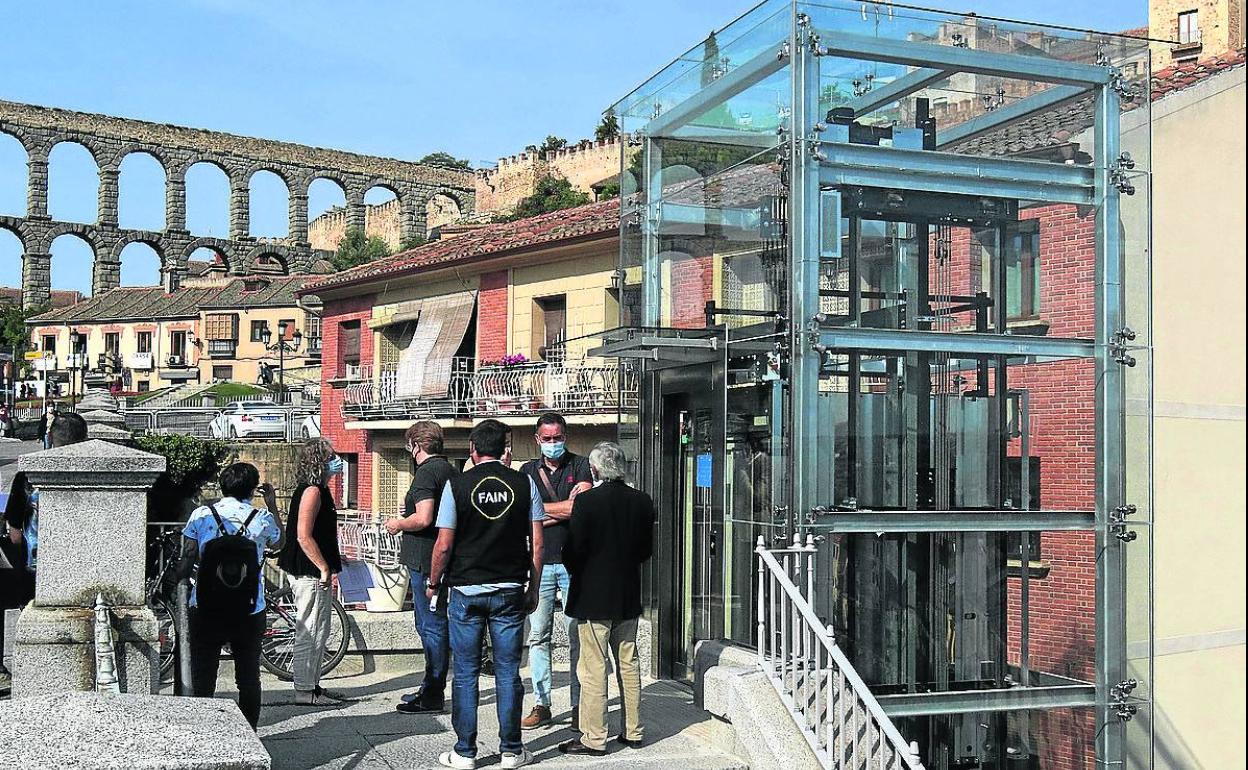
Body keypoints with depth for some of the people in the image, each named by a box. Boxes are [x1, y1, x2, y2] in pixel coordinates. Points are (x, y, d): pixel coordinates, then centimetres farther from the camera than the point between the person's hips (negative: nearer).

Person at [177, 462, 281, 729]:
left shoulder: (201, 515, -4)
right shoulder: (262, 518, -5)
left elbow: (187, 561, -3)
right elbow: (279, 543, 17)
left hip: (206, 609, 0)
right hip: (249, 612, 0)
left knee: (202, 679, 9)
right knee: (248, 677, 14)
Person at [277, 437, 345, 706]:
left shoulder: (318, 489, 15)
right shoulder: (312, 491, -16)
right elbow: (304, 536, -23)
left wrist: (330, 567, 19)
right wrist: (325, 568, -19)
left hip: (315, 574, 10)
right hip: (310, 574, -10)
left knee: (319, 632, 15)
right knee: (309, 632, -5)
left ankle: (312, 686, 23)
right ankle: (304, 691, 1)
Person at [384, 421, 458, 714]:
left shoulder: (426, 472, -15)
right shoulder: (451, 470, 14)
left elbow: (423, 518, -25)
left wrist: (398, 524, -7)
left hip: (426, 559, -10)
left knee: (431, 625, -5)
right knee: (433, 624, 17)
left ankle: (432, 695, 0)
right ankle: (432, 688, 25)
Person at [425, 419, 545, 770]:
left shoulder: (457, 485, -5)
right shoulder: (525, 484, 0)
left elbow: (444, 545, -6)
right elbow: (537, 544, 0)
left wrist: (433, 584, 9)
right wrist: (533, 588, 9)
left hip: (466, 591, -1)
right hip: (510, 591, 1)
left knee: (466, 675, 6)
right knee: (508, 673, 7)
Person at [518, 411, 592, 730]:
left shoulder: (580, 466, 4)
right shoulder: (528, 471, 12)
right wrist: (563, 509, -7)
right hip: (539, 563, 2)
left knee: (577, 637, -2)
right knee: (538, 636, 3)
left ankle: (580, 705, 4)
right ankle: (541, 705, 9)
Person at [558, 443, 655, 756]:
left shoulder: (586, 501, -16)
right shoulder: (642, 501, 1)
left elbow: (572, 551, -13)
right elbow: (646, 549, 8)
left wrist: (578, 575, 6)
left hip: (593, 597, -5)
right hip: (629, 596, 6)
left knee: (593, 668, 0)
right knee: (629, 665, 14)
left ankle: (594, 738, 4)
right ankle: (633, 731, 22)